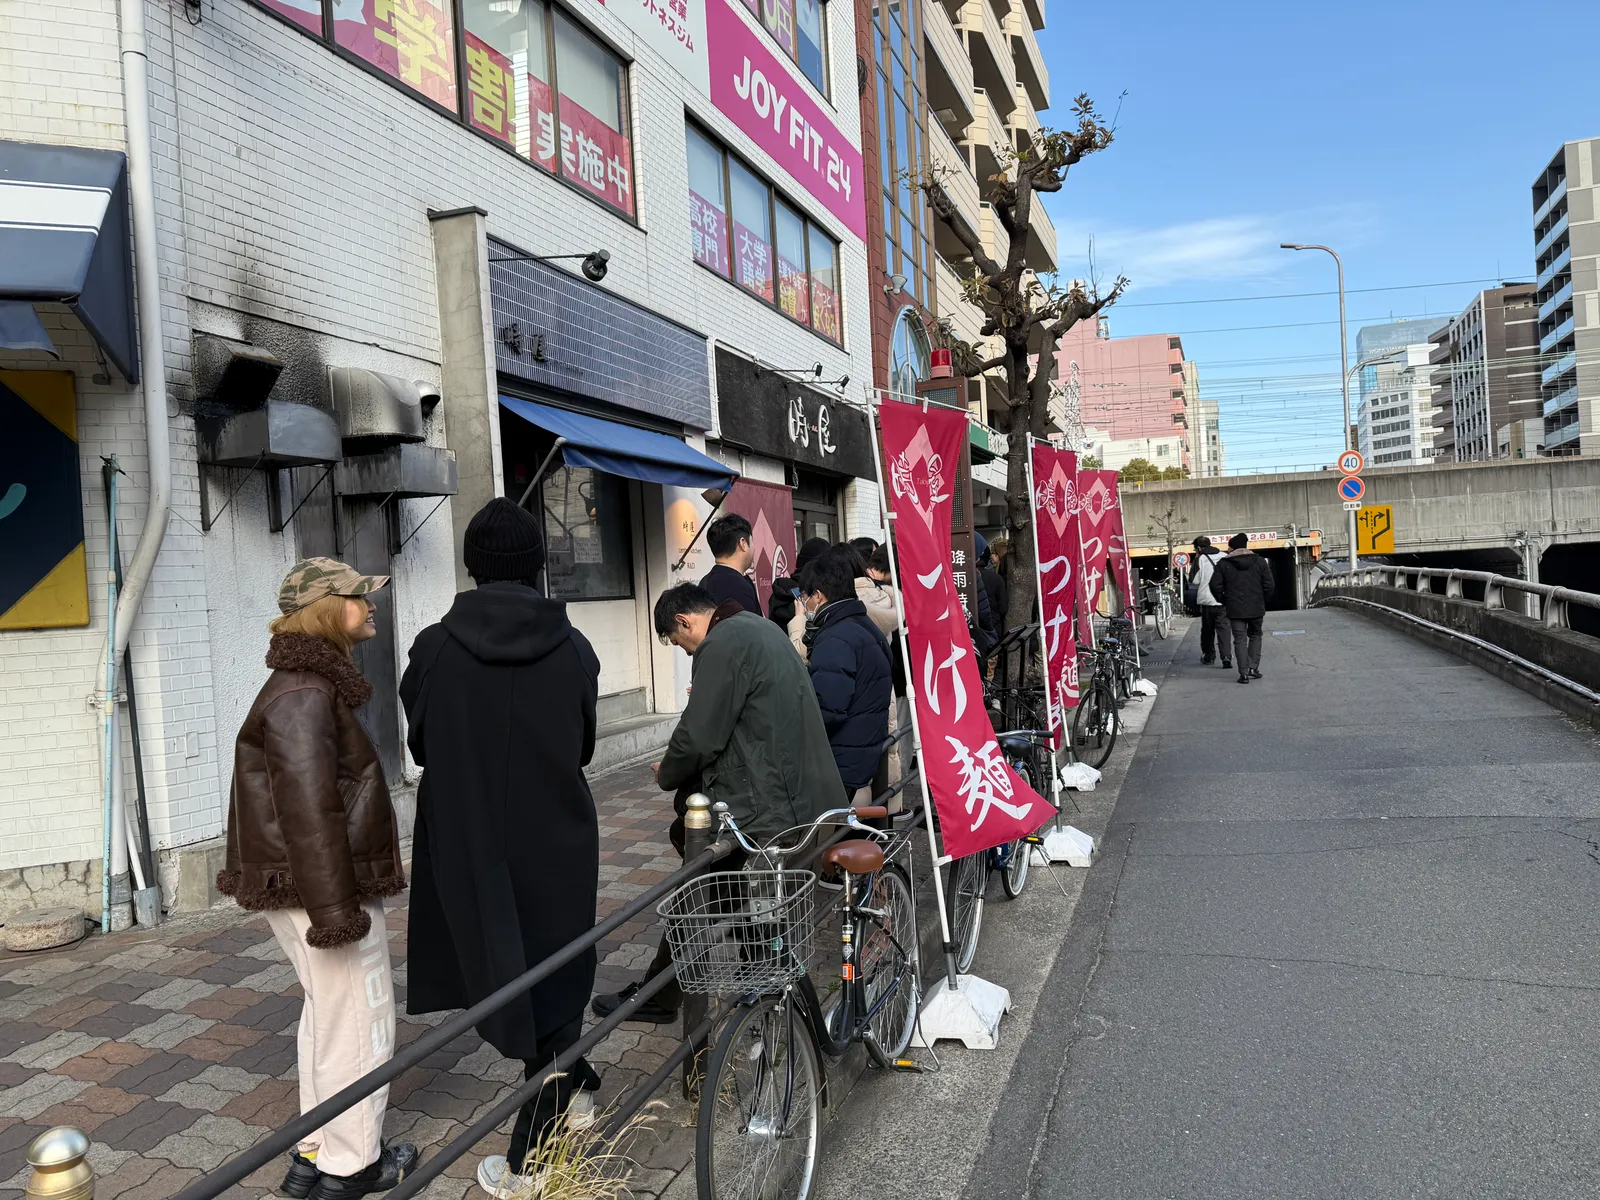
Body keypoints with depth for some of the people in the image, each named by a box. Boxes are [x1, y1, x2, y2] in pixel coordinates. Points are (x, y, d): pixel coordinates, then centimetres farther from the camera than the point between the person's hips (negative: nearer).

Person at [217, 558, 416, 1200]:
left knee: (326, 1013, 21)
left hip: (300, 888, 11)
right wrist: (334, 910, -26)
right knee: (359, 1022, 4)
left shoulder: (309, 685, 12)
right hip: (324, 889, -11)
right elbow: (308, 809, -26)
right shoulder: (304, 696, -21)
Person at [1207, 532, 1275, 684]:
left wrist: (1223, 601, 9)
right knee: (1255, 636, 18)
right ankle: (1253, 668, 11)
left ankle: (1244, 673, -5)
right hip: (1256, 608, 1)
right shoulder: (1259, 561, 2)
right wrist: (1263, 601, 12)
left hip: (1235, 609, -1)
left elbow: (1215, 585, -4)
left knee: (1240, 639, 2)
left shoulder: (1223, 563, -2)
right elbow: (1268, 584, 0)